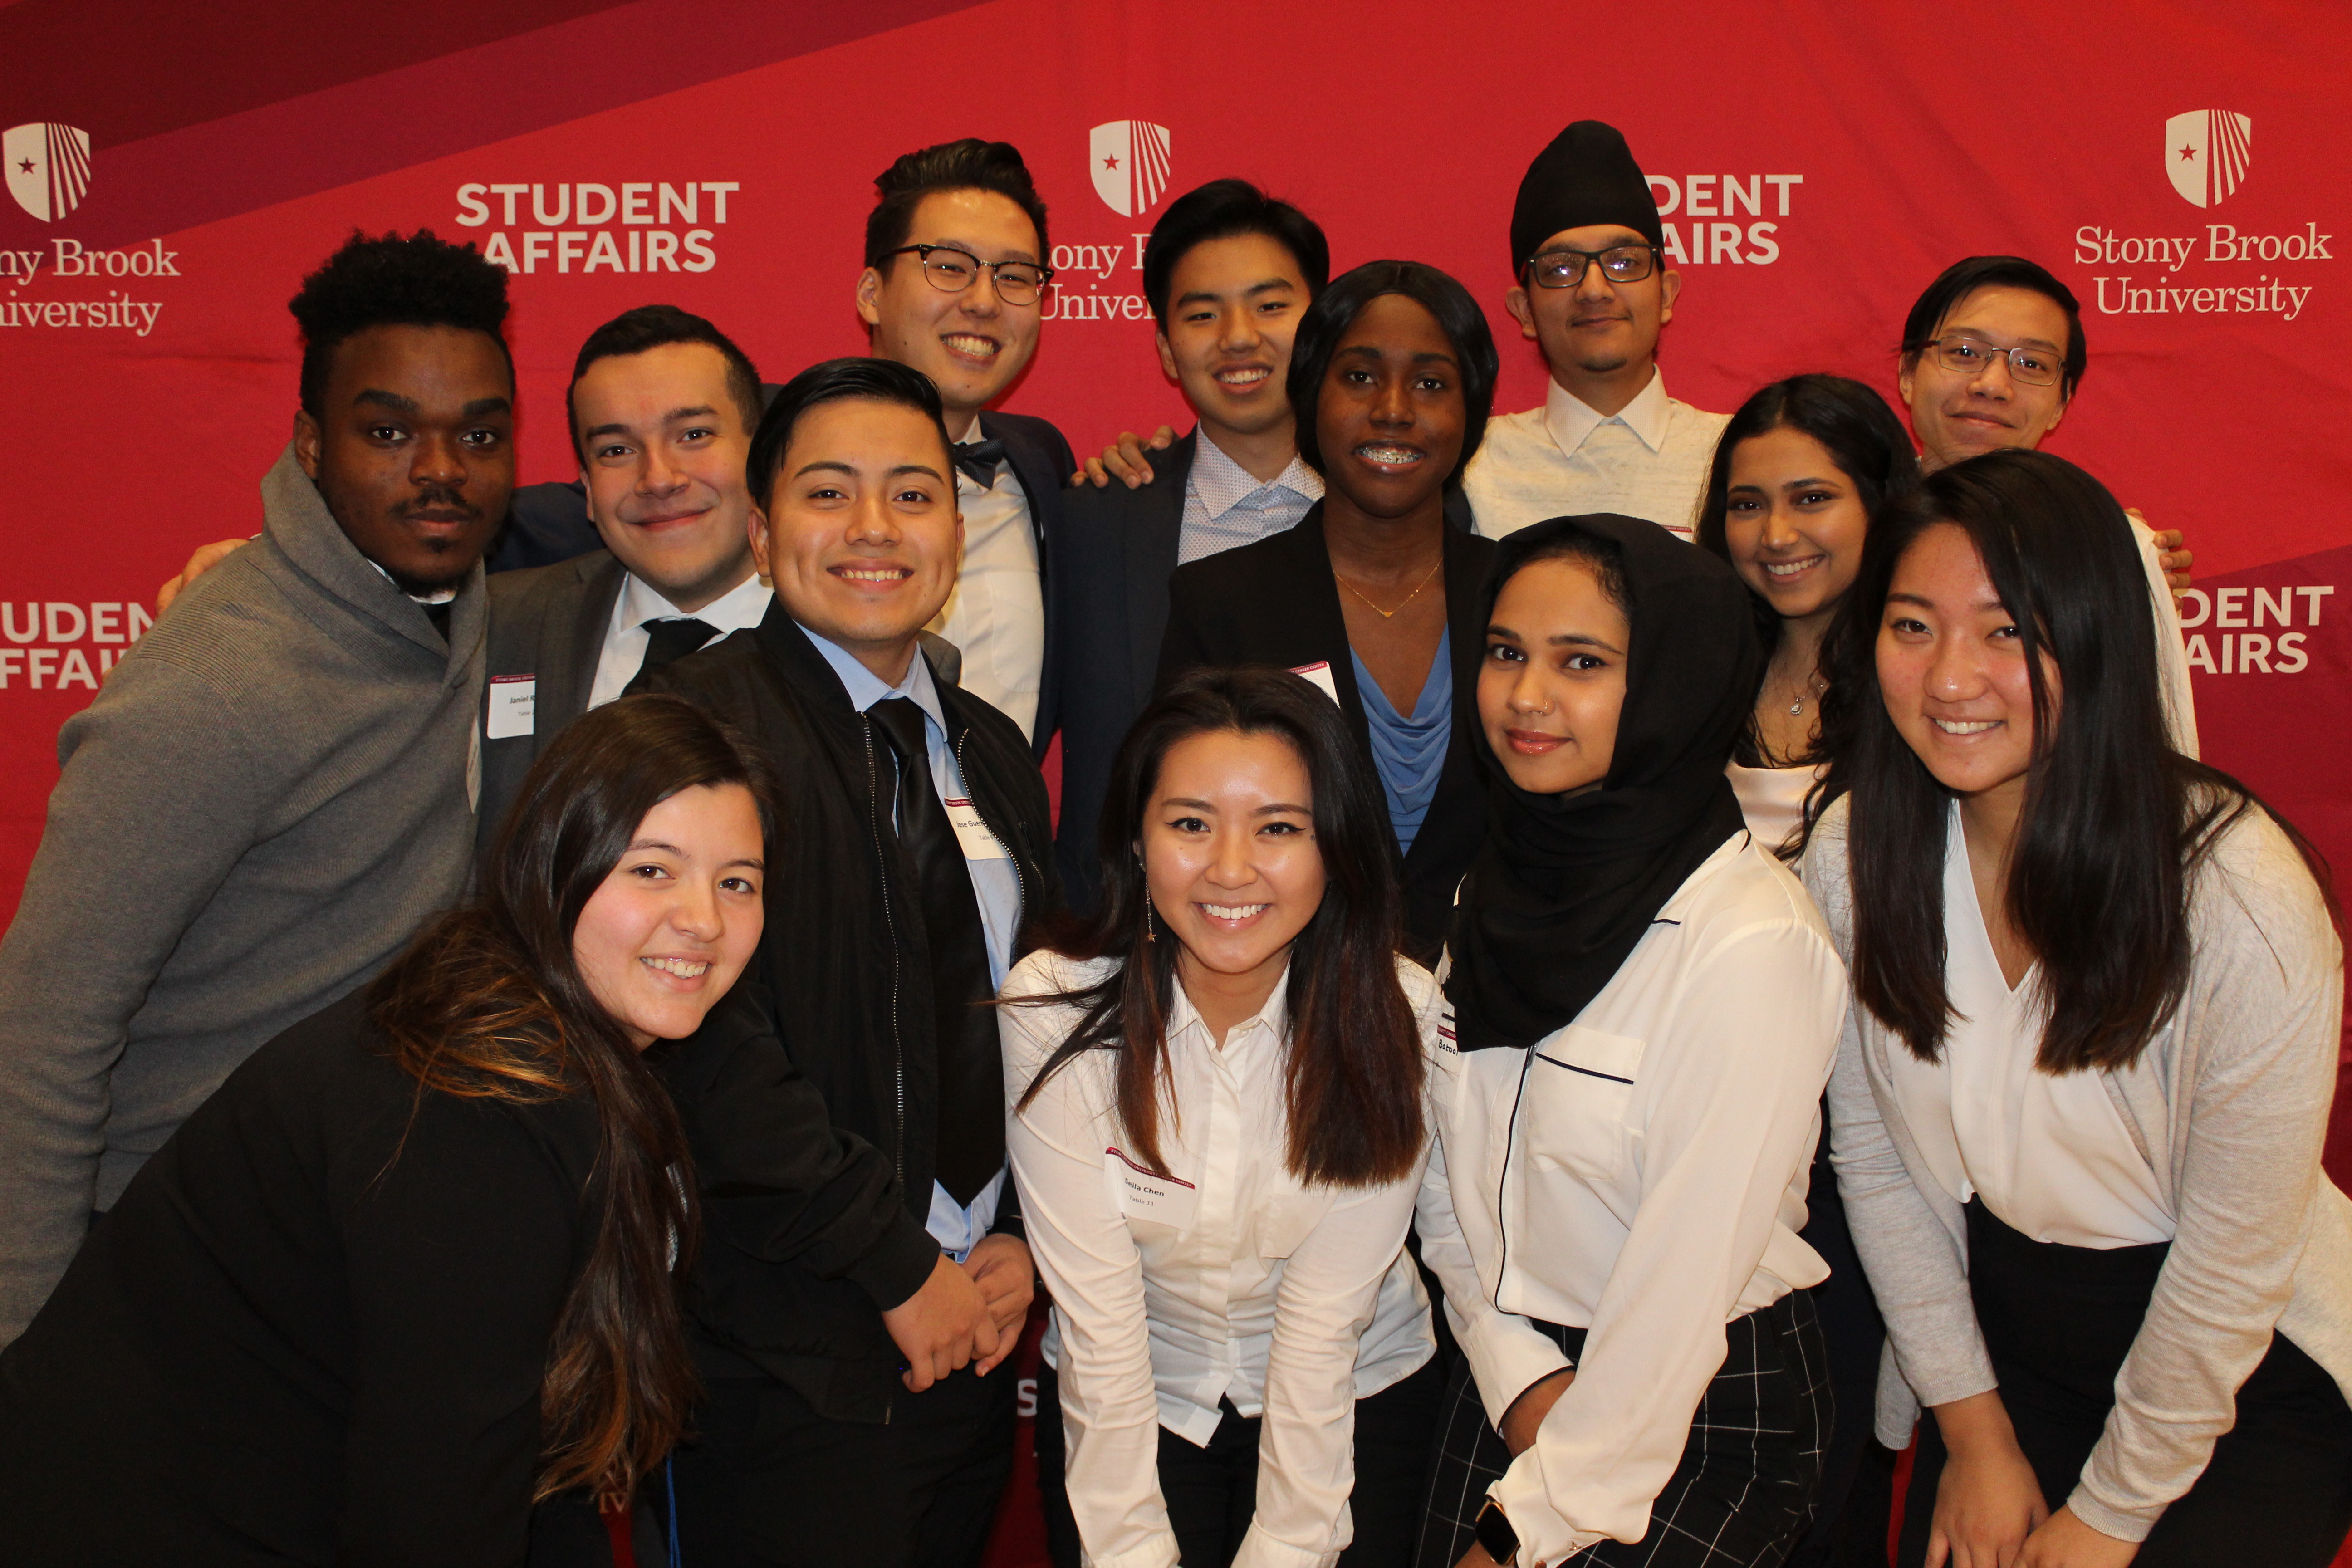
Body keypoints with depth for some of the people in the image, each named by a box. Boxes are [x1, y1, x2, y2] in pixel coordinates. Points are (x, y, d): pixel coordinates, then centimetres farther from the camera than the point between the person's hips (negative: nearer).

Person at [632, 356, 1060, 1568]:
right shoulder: (697, 720, -11)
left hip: (973, 1337, 6)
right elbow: (703, 1036, -18)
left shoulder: (992, 750, 11)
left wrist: (1021, 1242, 2)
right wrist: (900, 1269, -13)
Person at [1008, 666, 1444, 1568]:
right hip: (1131, 1403, 0)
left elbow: (1325, 1321, -16)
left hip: (1358, 1399, 0)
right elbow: (1097, 1319, -17)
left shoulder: (1395, 1014, -20)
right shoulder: (1053, 1010, -20)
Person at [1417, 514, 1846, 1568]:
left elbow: (1687, 1277, -19)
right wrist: (1515, 1369, -6)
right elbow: (1448, 1172, 6)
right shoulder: (1497, 891, 0)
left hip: (1699, 1412, -5)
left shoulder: (1749, 942, -20)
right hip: (1507, 1377, 6)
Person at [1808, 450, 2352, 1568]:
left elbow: (2236, 1254, -16)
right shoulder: (1852, 856, -11)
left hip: (2243, 1369, -3)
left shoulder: (2243, 897, -23)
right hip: (1999, 1329, 3)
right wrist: (1975, 1431, 1)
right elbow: (1871, 1155, -3)